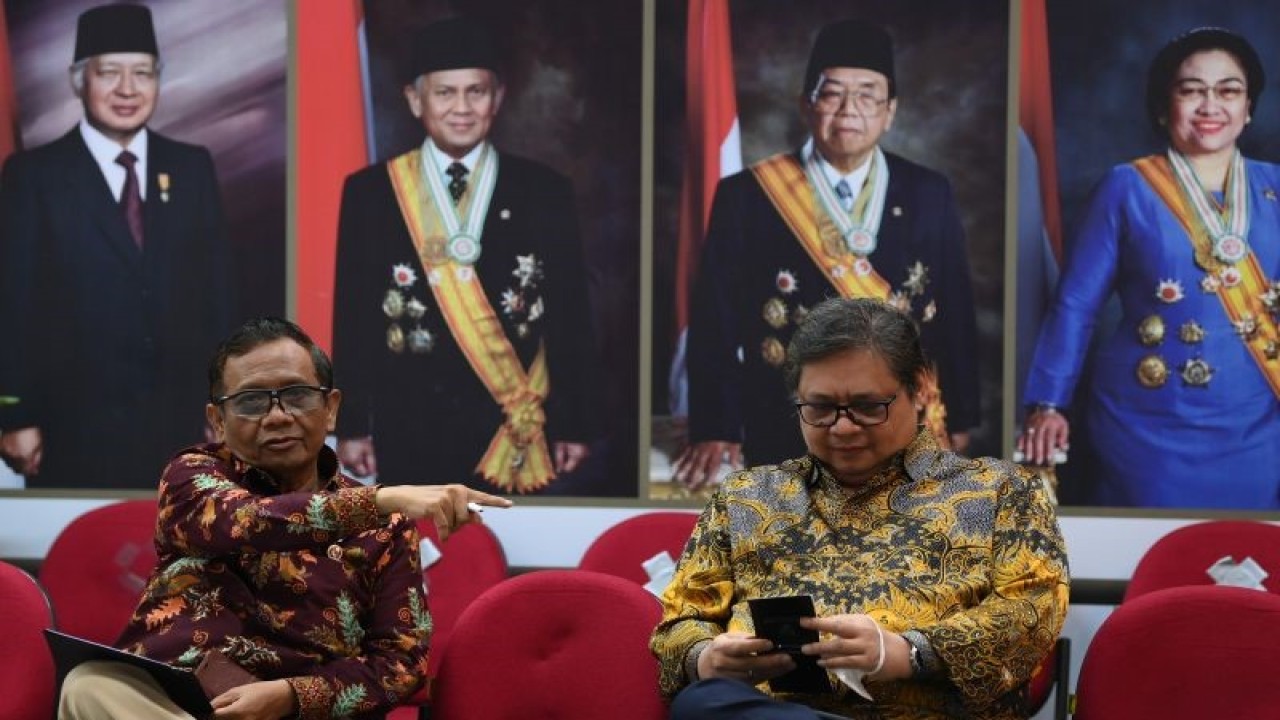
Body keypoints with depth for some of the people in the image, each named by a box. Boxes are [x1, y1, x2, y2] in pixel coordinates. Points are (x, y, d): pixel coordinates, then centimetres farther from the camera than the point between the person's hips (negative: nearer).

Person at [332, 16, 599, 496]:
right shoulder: (370, 192, 5)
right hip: (408, 435, 0)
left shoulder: (543, 191, 5)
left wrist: (576, 425, 2)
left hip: (517, 433, 0)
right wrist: (352, 425, 1)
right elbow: (353, 315, 6)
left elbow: (570, 315, 5)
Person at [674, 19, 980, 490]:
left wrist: (958, 422, 4)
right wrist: (716, 430, -13)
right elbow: (716, 320, -5)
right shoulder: (747, 196, -2)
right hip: (788, 444, -2)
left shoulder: (930, 195, 4)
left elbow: (954, 314, 7)